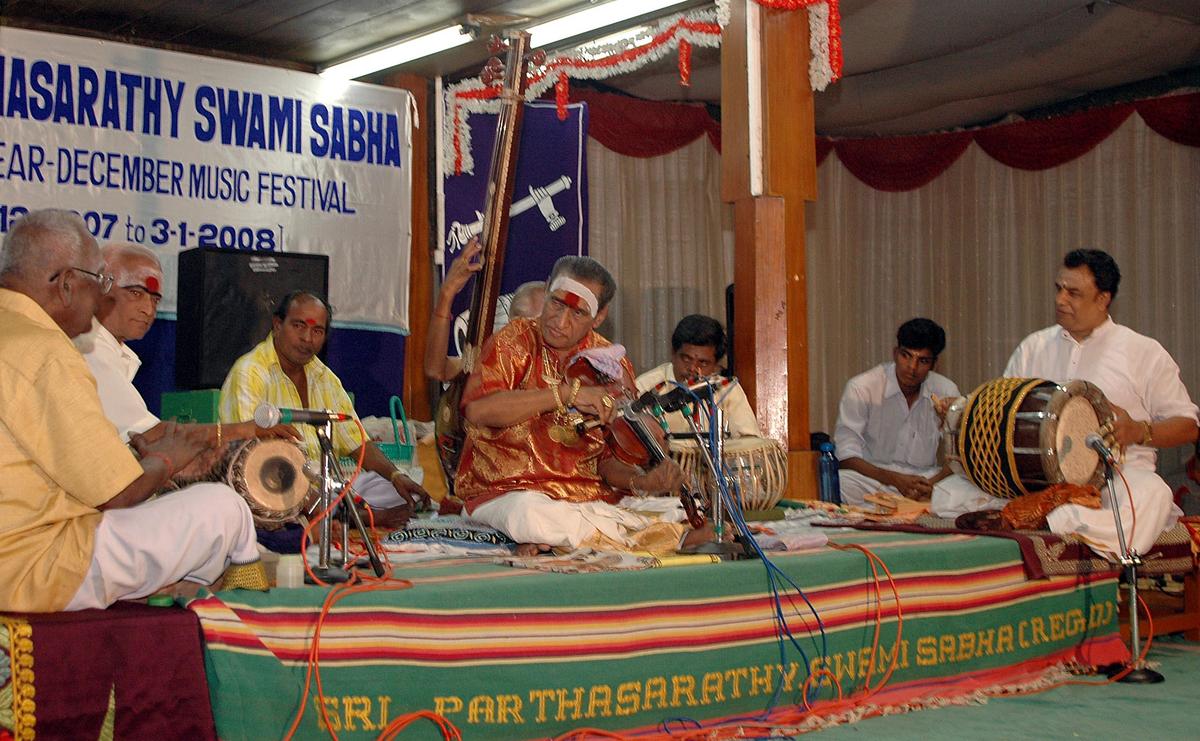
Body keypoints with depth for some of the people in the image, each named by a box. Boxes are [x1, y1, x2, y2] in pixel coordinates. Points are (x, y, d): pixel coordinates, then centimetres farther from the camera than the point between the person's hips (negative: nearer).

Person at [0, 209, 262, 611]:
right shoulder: (45, 356, -20)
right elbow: (117, 494, -17)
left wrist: (145, 453, 11)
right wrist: (164, 461, 4)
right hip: (40, 572, -10)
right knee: (224, 507, 1)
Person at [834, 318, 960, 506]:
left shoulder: (946, 392, 3)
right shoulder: (861, 388, -8)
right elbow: (846, 457, -12)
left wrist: (932, 483, -18)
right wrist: (895, 479, -24)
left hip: (926, 478, 2)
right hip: (873, 478, -2)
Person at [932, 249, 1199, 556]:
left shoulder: (1144, 352, 7)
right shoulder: (1033, 347, 17)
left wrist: (1138, 432, -14)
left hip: (1117, 470, -3)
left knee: (1149, 495, -39)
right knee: (948, 493, -18)